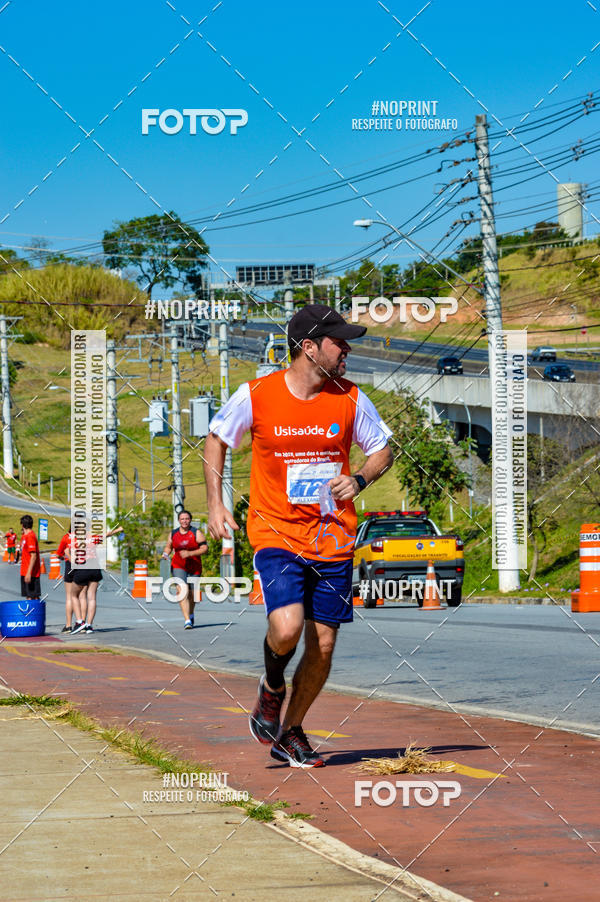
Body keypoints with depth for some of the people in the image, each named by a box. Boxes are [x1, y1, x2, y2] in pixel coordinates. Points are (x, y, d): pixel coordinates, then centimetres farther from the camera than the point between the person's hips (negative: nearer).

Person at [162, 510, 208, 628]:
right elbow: (168, 546, 21)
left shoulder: (196, 533, -4)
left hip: (194, 567, 0)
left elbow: (205, 548, -10)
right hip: (178, 567, 0)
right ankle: (187, 620, -24)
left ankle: (191, 614, 43)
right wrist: (166, 553, -1)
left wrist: (190, 553, -21)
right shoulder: (173, 534, 5)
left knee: (192, 595, 12)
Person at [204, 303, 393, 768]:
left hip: (332, 538, 3)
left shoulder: (350, 399, -1)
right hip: (276, 533, -3)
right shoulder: (255, 396, -7)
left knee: (322, 645, 3)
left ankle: (291, 733, 25)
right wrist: (215, 503, 2)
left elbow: (382, 450, 12)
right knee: (286, 628, -23)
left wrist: (358, 480, -8)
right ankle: (271, 687, 12)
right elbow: (217, 439, 9)